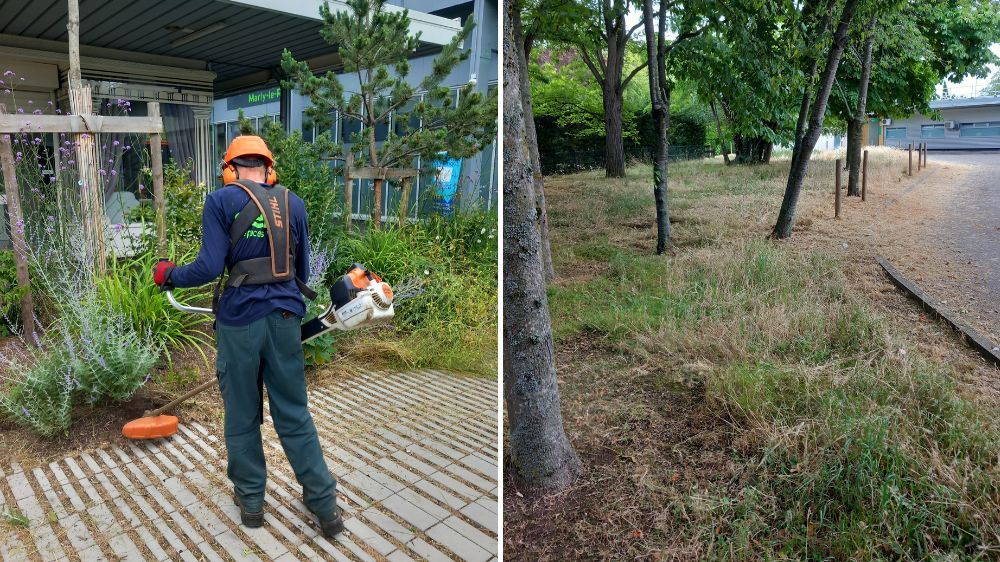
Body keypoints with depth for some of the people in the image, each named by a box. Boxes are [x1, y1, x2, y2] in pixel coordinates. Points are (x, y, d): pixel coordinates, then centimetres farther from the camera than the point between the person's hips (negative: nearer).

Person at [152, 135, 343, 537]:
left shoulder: (221, 201, -4)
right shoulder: (293, 203, 6)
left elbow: (209, 268, -11)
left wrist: (167, 275, 8)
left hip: (240, 319, -3)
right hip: (285, 317, 3)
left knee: (242, 415, 14)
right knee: (294, 413, 13)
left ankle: (250, 500, 29)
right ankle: (324, 503, 18)